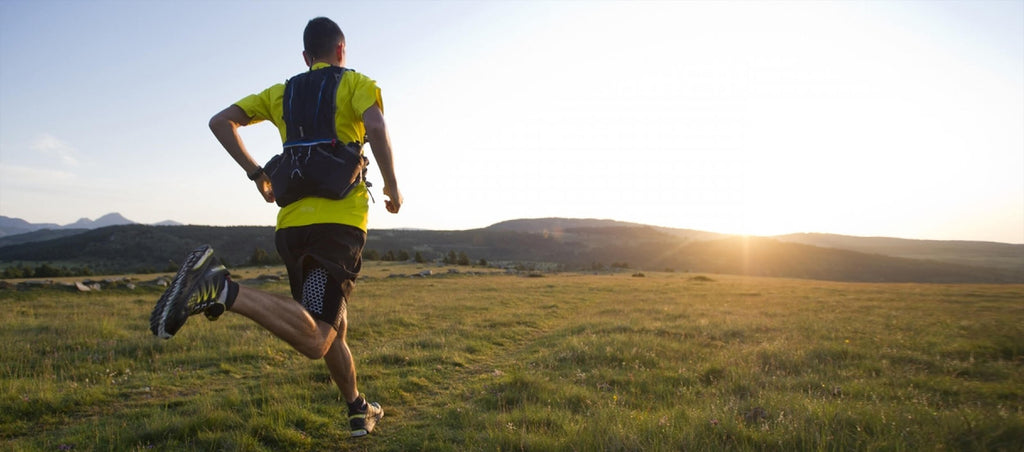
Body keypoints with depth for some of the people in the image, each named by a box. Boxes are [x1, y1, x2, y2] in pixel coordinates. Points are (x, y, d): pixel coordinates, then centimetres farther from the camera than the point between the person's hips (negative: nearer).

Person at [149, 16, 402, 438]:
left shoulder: (281, 92, 21)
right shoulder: (355, 83, 8)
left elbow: (220, 122, 13)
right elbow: (375, 126, -13)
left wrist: (257, 173, 18)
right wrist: (392, 187, -3)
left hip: (292, 222, 6)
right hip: (340, 220, -6)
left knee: (333, 323, 20)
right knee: (314, 341, -16)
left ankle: (358, 409, 28)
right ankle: (222, 289, -32)